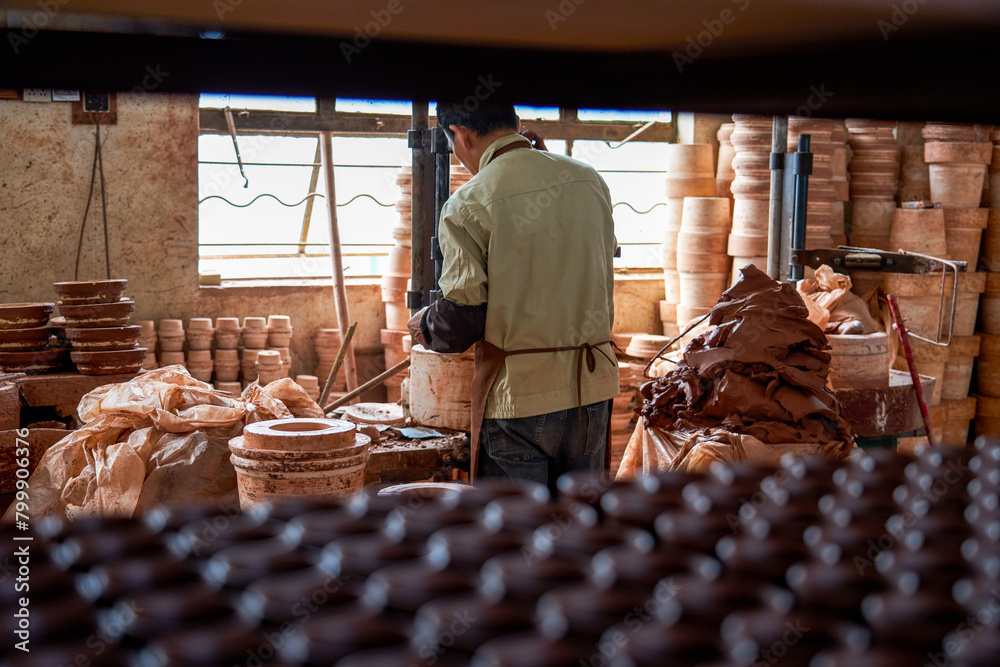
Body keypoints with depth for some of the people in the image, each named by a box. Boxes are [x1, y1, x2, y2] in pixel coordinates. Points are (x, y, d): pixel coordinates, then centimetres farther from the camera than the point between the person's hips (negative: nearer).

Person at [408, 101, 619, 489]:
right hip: (593, 388, 5)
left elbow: (462, 321, -12)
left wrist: (423, 327, 10)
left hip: (519, 395, -5)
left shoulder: (466, 207, -12)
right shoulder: (589, 181, 4)